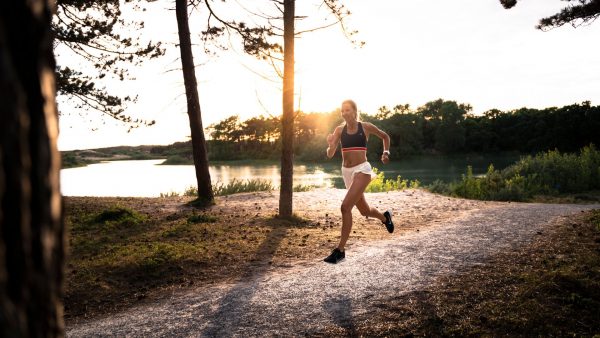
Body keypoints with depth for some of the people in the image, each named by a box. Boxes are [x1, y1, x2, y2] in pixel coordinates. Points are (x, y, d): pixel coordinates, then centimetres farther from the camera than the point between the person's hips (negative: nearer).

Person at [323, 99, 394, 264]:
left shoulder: (366, 127, -1)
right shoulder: (339, 130, 5)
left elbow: (385, 136, 16)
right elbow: (330, 155, 1)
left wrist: (386, 152, 3)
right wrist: (330, 145, -20)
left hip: (362, 170, -5)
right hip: (347, 172, 5)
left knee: (345, 207, -21)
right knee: (364, 210, 18)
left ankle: (340, 250, -15)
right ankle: (385, 217, 53)